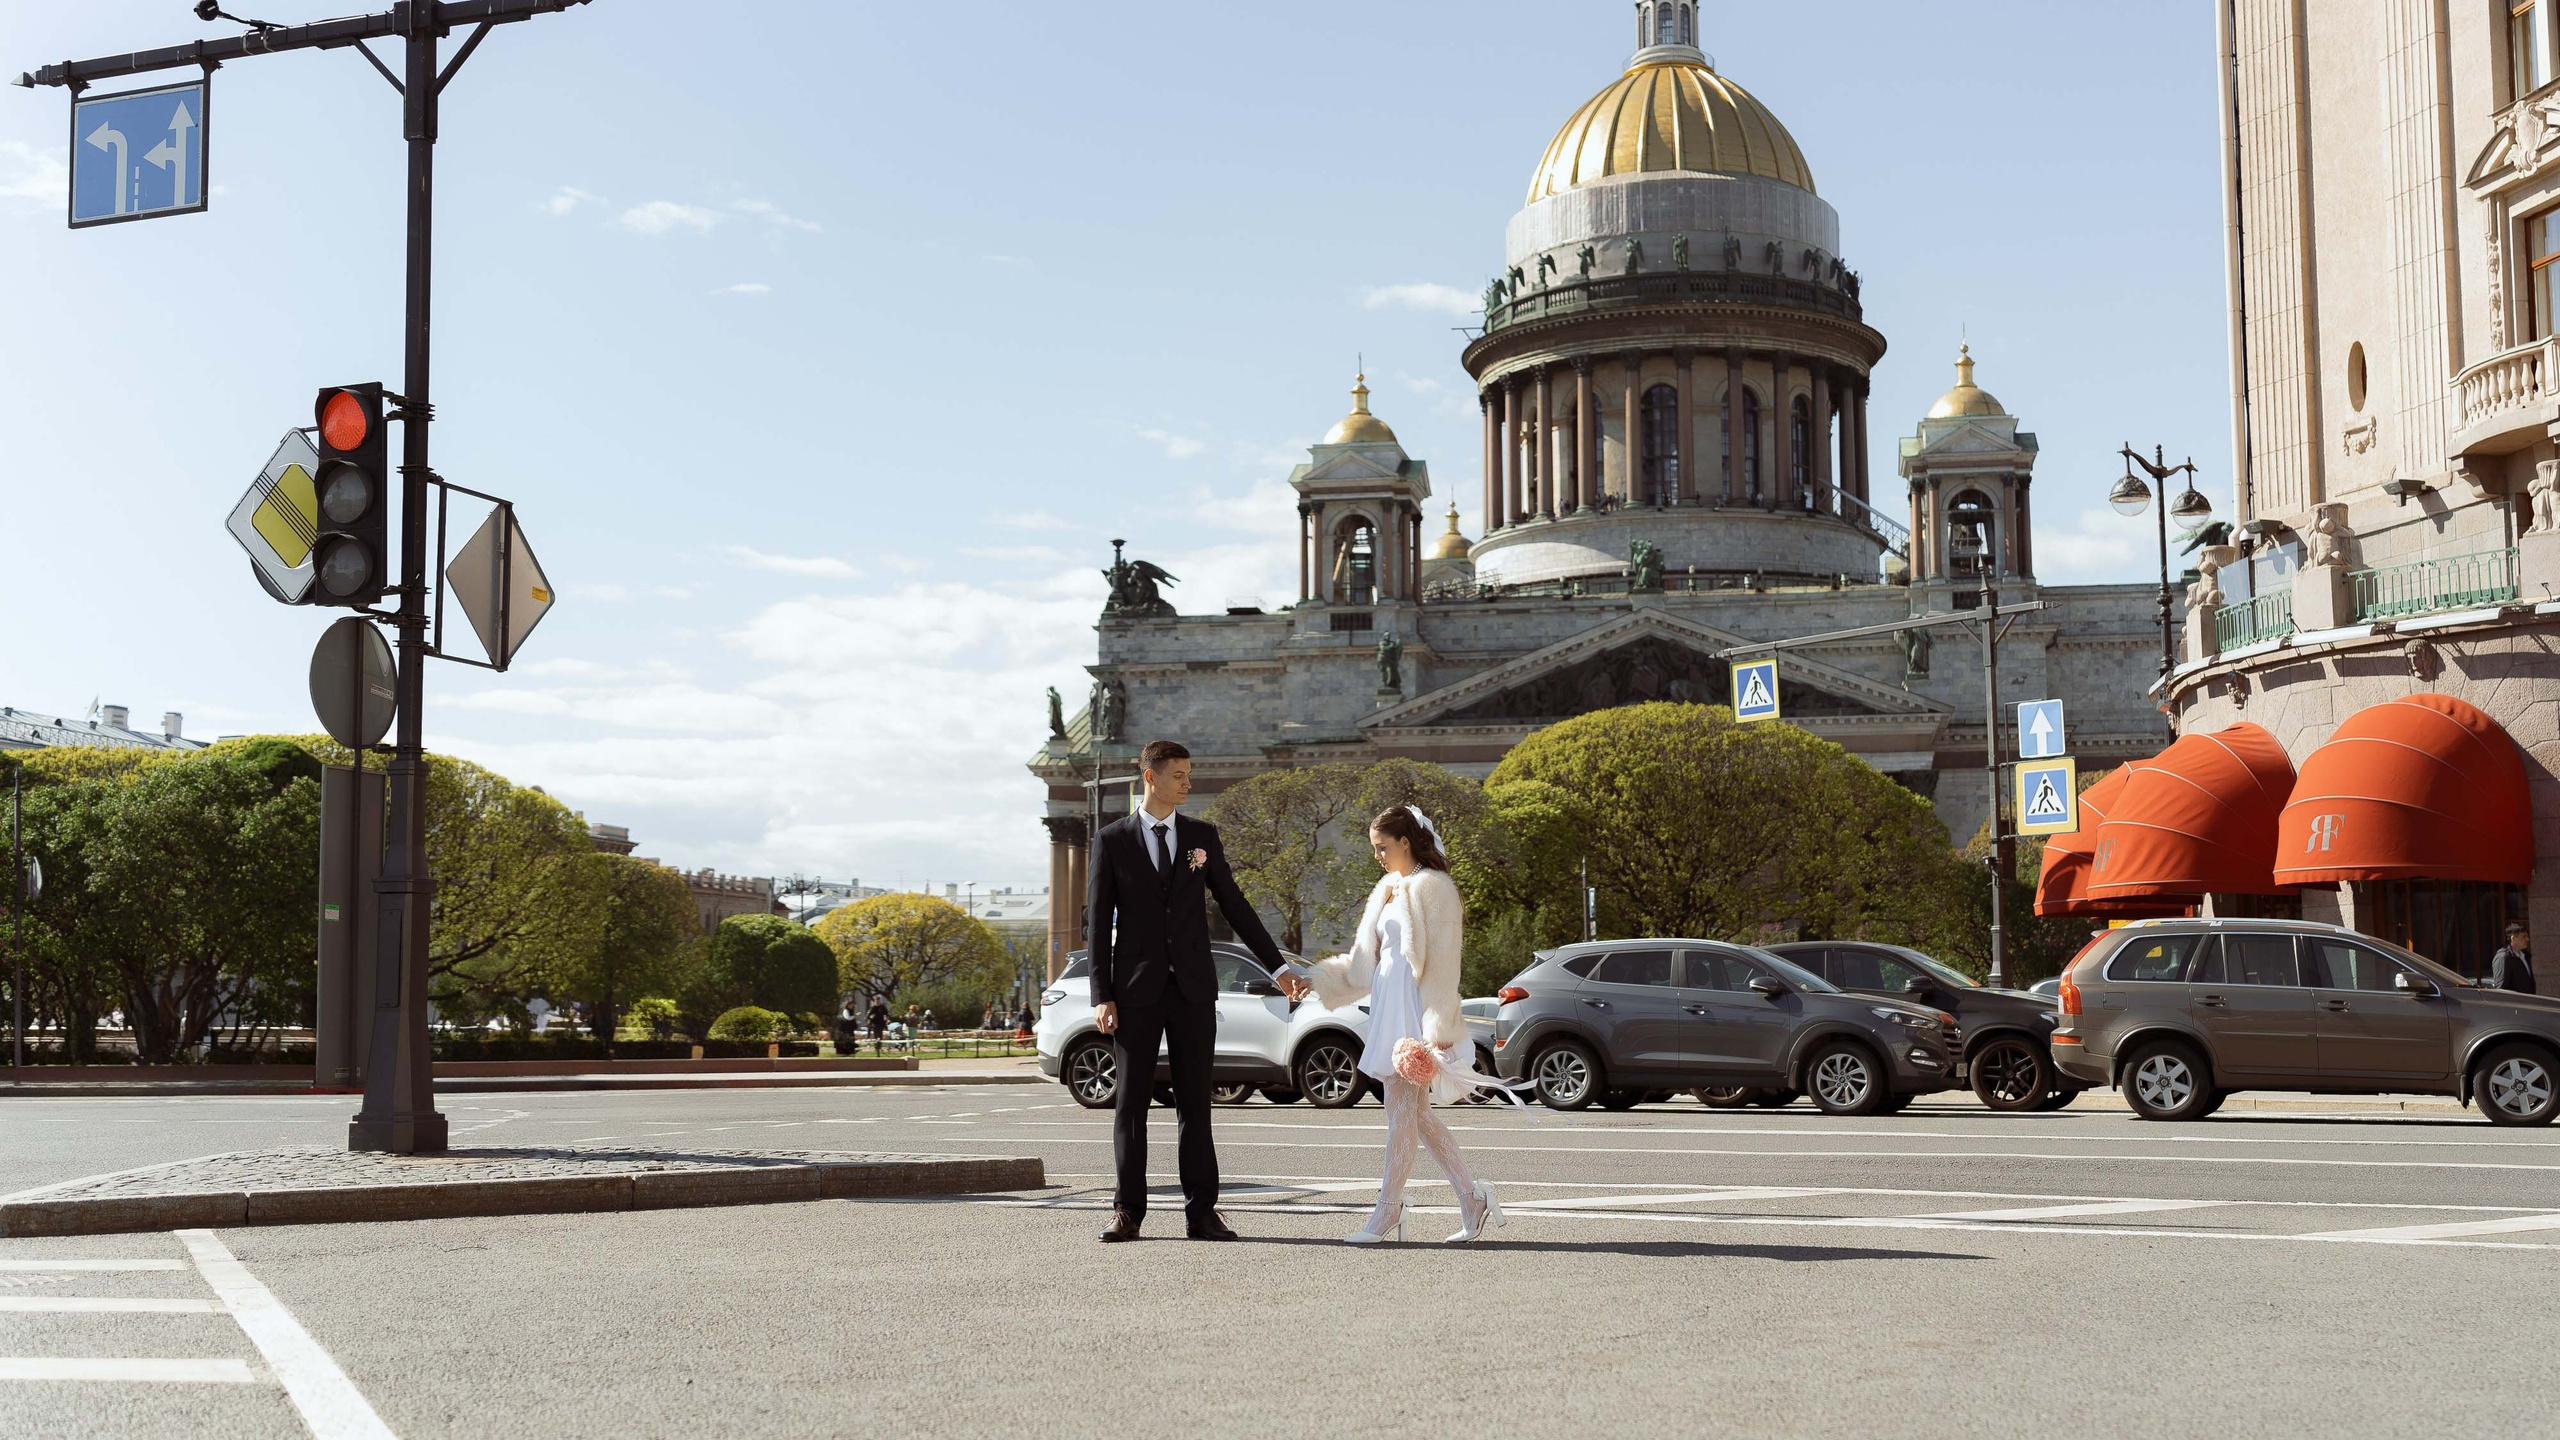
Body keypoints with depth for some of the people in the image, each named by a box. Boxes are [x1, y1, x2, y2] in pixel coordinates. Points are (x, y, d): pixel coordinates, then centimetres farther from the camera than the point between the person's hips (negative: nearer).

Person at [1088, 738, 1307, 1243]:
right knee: (1131, 1099, 2)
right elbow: (1099, 921, 1)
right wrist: (1102, 995, -5)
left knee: (1194, 1099, 2)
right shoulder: (1111, 840, 2)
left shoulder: (1202, 836, 8)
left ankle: (1201, 1212, 4)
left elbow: (1233, 905, 11)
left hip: (1193, 987, 2)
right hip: (1136, 989, -1)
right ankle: (1128, 1212, 7)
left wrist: (1278, 966, 7)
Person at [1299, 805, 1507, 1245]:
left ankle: (1387, 1212, 0)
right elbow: (1366, 961, 22)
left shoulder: (1432, 887, -8)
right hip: (1388, 1008, 9)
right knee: (1413, 1115, 9)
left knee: (1402, 1114, -5)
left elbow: (1442, 963, -13)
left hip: (1415, 1010, -9)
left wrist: (1437, 1029, -18)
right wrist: (1314, 978, 14)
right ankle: (1472, 1199, 15)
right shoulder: (1389, 890, 18)